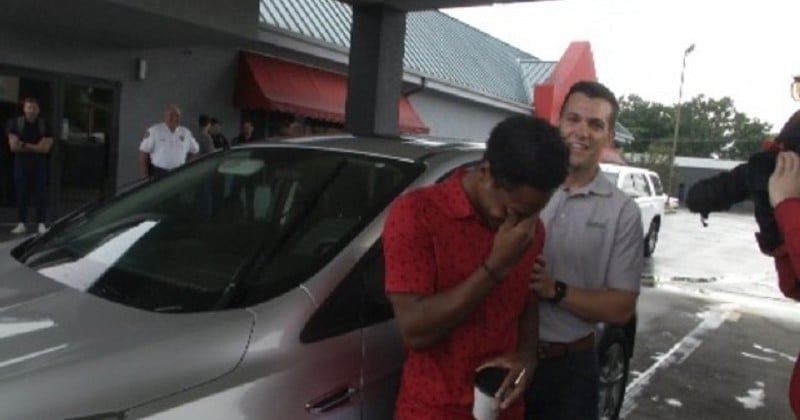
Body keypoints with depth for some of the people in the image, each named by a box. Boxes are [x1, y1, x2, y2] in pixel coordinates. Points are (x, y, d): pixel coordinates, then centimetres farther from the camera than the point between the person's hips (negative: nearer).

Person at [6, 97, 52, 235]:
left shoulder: (45, 125, 0)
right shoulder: (15, 123, 1)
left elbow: (46, 148, -8)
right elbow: (13, 146, -6)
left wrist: (24, 145, -9)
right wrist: (35, 147, -7)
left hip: (39, 164, -1)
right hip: (21, 164, 1)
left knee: (40, 194, -3)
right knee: (21, 194, 1)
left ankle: (41, 223, 0)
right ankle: (21, 223, 6)